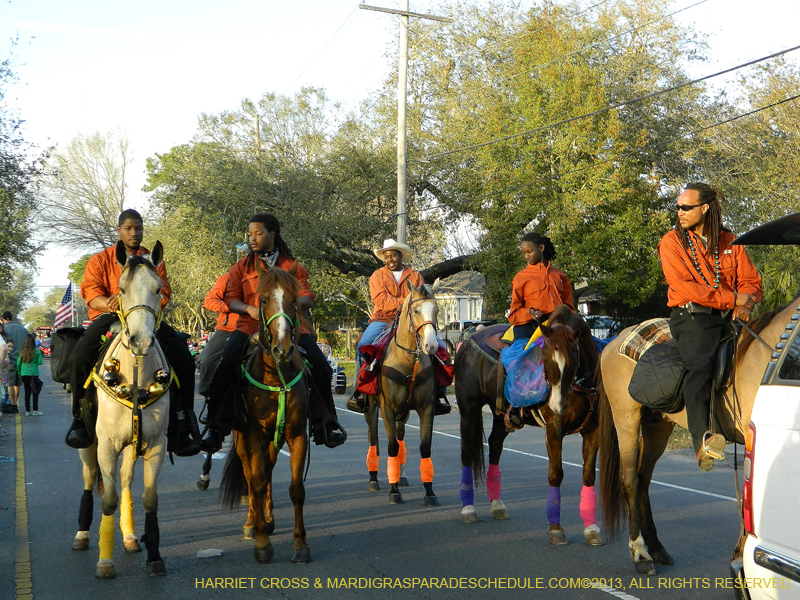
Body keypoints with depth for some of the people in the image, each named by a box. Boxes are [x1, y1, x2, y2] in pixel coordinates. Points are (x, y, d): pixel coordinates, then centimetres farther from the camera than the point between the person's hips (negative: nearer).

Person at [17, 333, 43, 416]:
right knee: (35, 392, 4)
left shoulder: (22, 351, 3)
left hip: (24, 374, 4)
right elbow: (40, 362, -7)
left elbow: (18, 363, 6)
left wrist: (19, 373, 17)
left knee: (27, 392, 10)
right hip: (33, 374, -4)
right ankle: (35, 410, 2)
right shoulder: (37, 351, -7)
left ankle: (27, 411, 11)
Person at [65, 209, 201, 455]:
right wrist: (114, 305, -27)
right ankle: (80, 419, -7)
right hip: (108, 318, -1)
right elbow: (91, 293, -4)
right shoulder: (100, 260, 9)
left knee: (183, 358, -19)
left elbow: (163, 294, -1)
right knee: (79, 357, -28)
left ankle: (183, 424, -11)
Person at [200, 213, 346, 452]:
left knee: (321, 367, -13)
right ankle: (216, 428, -7)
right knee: (225, 367, -22)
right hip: (250, 326, 0)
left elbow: (307, 298, 5)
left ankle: (326, 425, 5)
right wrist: (249, 309, -16)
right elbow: (231, 299, 6)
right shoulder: (242, 267, 15)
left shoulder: (293, 266, 14)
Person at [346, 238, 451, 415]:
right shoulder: (377, 276, 10)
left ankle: (439, 394, -13)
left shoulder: (415, 276, 14)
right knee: (363, 347, -28)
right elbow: (381, 301, -6)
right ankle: (360, 389, -14)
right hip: (383, 320, -1)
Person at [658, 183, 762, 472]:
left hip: (730, 315, 6)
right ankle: (701, 439, -43)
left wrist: (745, 304, -9)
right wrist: (732, 298, -13)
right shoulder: (672, 242, 4)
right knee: (700, 364, -29)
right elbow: (685, 288, -9)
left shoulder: (730, 242, 16)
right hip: (692, 316, -6)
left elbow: (751, 280, 14)